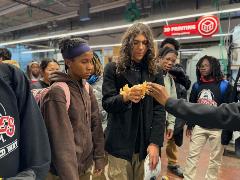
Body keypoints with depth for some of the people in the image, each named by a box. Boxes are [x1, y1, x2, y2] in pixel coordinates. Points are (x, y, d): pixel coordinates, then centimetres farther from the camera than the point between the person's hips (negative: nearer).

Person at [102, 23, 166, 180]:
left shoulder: (154, 73, 3)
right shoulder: (113, 69, -2)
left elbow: (159, 109, -3)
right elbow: (107, 103, -8)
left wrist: (155, 142, -12)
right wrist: (125, 97, -29)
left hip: (144, 142, 2)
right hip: (119, 142, -2)